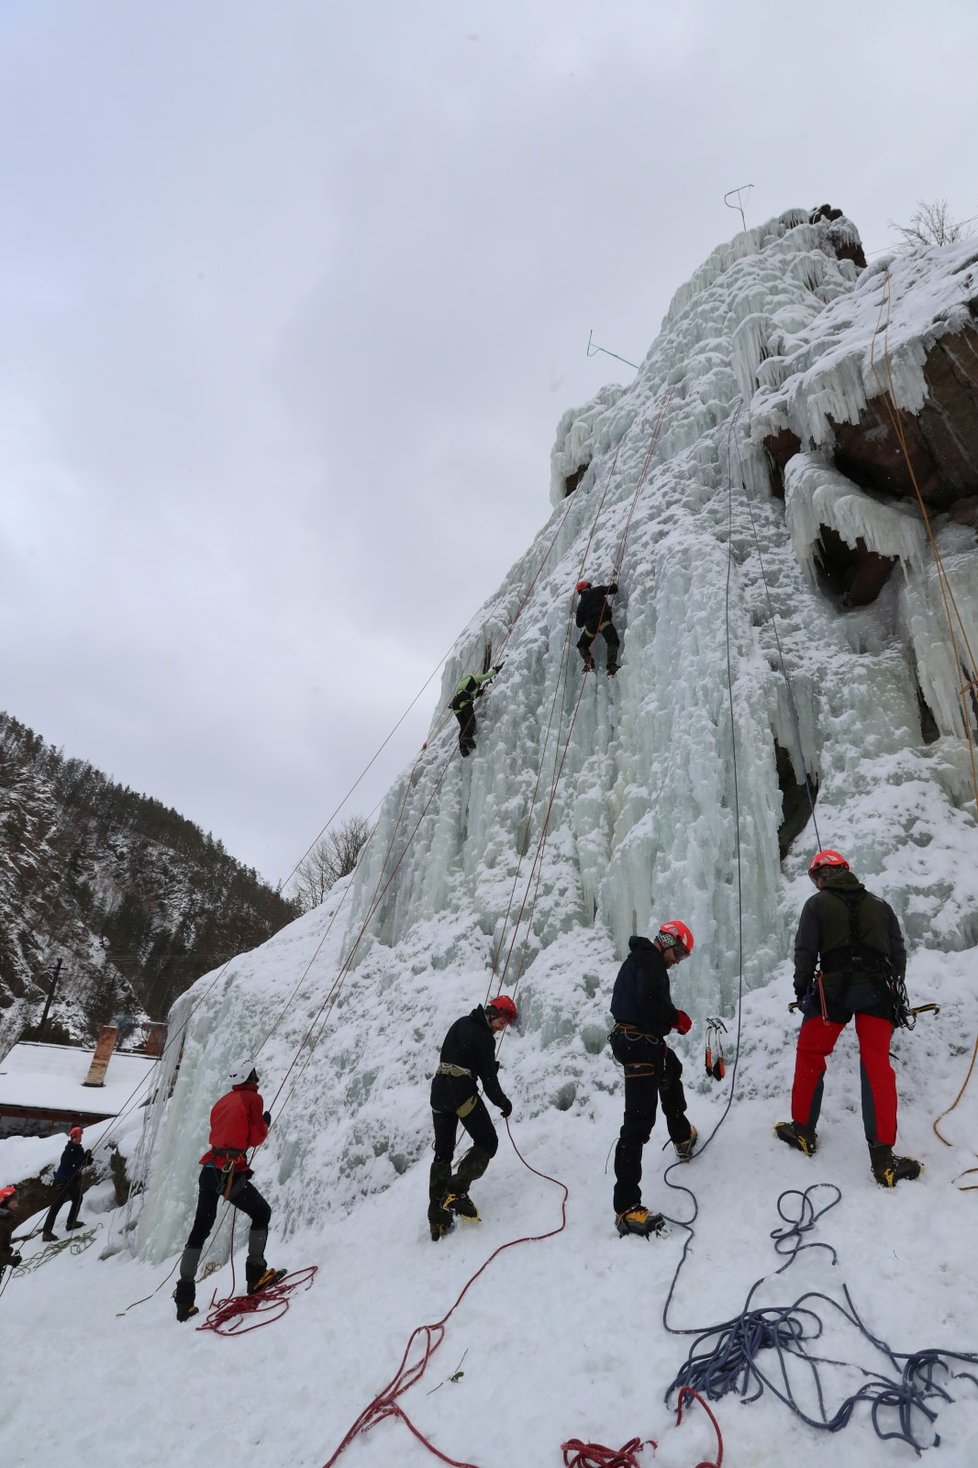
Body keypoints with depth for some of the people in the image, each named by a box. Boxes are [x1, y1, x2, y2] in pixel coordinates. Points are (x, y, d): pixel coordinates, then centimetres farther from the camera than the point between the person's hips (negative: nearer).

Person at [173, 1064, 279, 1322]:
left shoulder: (222, 1101, 18)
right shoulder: (253, 1098, -2)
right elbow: (256, 1138, -3)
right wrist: (266, 1123, 14)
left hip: (209, 1170, 7)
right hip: (230, 1172, -7)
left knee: (199, 1231, 14)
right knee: (261, 1213, 12)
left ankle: (184, 1299, 15)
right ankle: (256, 1274, 9)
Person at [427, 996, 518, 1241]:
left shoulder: (461, 1023, 12)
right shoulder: (484, 1038, -11)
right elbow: (488, 1079, -9)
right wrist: (504, 1103, 6)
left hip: (438, 1092, 8)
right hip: (463, 1094, -8)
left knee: (442, 1153, 14)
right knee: (487, 1143, 7)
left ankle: (437, 1218, 12)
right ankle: (456, 1191, -9)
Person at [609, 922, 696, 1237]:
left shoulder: (639, 958, 17)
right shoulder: (650, 959, -14)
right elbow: (650, 1000, -27)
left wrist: (671, 1017, 1)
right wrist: (676, 1018, -11)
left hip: (637, 1041, 11)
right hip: (640, 1045, -11)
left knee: (672, 1072, 36)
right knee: (639, 1120, -13)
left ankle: (682, 1138, 57)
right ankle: (627, 1207, -14)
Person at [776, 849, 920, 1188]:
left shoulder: (817, 903, 1)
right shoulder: (879, 905, 11)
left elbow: (805, 951, -4)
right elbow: (898, 953, 12)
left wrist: (801, 988, 7)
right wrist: (894, 989, 22)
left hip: (833, 989, -3)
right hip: (876, 991, 3)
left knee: (810, 1055, 13)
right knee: (877, 1067, 3)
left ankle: (803, 1130, 23)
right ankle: (882, 1157, -2)